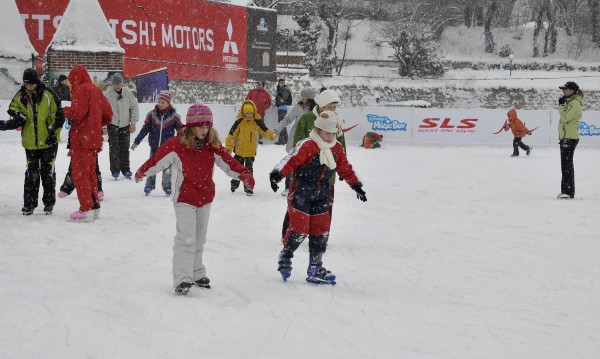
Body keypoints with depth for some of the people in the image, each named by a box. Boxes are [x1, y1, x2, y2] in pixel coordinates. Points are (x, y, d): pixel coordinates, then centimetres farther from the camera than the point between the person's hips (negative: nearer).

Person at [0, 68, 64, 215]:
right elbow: (18, 120, -1)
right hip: (30, 142, 2)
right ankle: (29, 203, 12)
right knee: (32, 173, 6)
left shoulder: (48, 95, -9)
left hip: (49, 142, -2)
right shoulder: (19, 98, 1)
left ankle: (49, 202, 15)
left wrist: (53, 132, -13)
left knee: (47, 172, 4)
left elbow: (59, 116, -5)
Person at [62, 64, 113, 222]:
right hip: (94, 139, 8)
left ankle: (86, 210, -6)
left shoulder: (80, 90, -12)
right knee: (90, 173, 16)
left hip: (81, 139, -8)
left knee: (80, 174, -4)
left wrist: (65, 110, -2)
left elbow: (77, 113, -21)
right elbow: (108, 114, 13)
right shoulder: (96, 90, 13)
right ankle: (95, 206, 20)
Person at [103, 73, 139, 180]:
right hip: (112, 124, -2)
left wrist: (133, 122, 0)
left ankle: (125, 169, 15)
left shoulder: (128, 93, -5)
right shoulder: (107, 94, -11)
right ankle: (115, 170, 2)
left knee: (125, 148, 6)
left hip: (125, 124, 2)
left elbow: (134, 107, 4)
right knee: (114, 148, -4)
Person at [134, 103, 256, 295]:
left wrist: (244, 174, -23)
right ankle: (182, 279, -11)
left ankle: (196, 273, 31)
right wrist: (142, 172, 10)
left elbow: (228, 162, -7)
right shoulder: (176, 144, -15)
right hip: (184, 198, -5)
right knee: (186, 238, -13)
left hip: (205, 198, 5)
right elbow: (158, 160, -3)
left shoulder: (213, 145, -4)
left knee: (199, 238, 17)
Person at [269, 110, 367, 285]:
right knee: (299, 229, -7)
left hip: (321, 195, 6)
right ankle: (285, 257, 19)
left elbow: (345, 168, 18)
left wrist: (357, 185, 20)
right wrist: (277, 174, -38)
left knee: (321, 230, 4)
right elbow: (291, 160, -24)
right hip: (301, 193, -6)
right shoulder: (307, 146, -15)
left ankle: (315, 268, 13)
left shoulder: (337, 149, 7)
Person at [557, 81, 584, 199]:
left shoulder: (575, 103, -14)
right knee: (566, 165, 14)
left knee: (566, 164, -10)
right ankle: (566, 191, 20)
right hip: (566, 136, 11)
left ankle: (568, 191, -10)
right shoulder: (570, 102, 18)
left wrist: (561, 105, -13)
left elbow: (565, 117, -20)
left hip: (570, 137, -11)